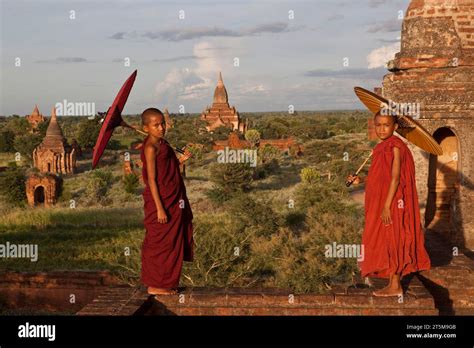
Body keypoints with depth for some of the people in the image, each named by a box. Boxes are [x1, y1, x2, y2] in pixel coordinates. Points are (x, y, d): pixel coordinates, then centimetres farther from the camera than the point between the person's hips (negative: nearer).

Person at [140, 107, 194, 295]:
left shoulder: (162, 144, 11)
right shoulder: (151, 147, -16)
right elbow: (151, 179, -19)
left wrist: (181, 159, 1)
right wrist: (160, 208, -21)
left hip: (173, 201, 9)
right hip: (161, 201, -9)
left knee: (172, 243, 15)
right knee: (160, 244, 0)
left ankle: (166, 283, 25)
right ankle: (155, 286, 12)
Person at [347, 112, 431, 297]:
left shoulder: (395, 146, -14)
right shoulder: (381, 148, 12)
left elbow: (395, 178, -18)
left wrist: (387, 206, -21)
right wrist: (361, 180, 6)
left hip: (392, 202, -9)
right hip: (379, 203, 9)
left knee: (391, 240, -2)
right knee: (385, 242, 12)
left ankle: (395, 286, 6)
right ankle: (393, 284, 20)